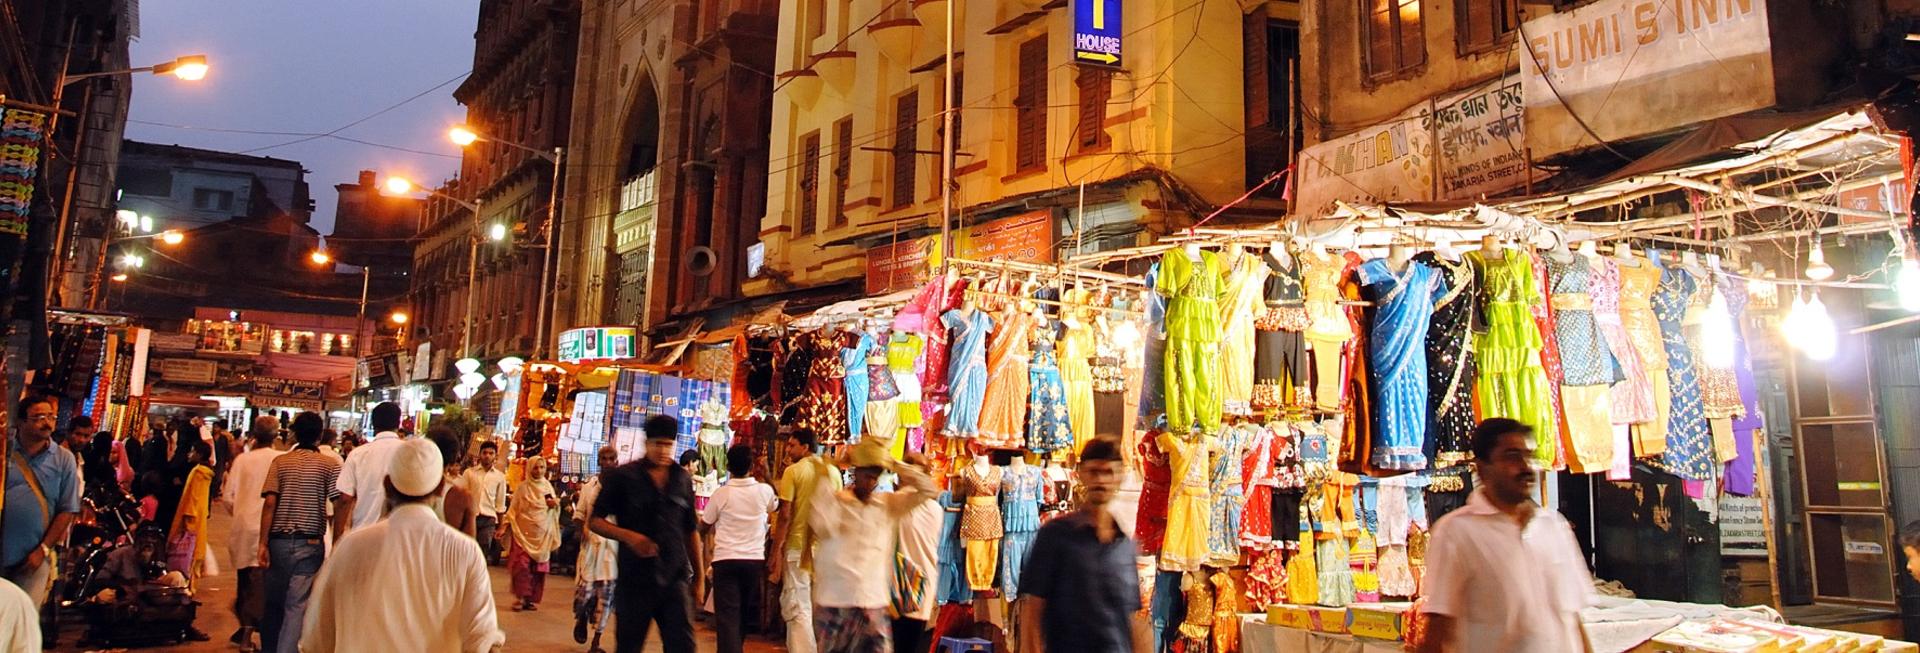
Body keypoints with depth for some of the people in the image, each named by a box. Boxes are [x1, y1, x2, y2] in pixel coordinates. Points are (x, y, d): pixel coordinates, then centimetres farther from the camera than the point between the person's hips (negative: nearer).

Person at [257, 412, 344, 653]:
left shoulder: (280, 462, 3)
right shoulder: (330, 465, -2)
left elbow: (269, 502, -6)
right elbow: (340, 505, -10)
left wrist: (263, 543, -5)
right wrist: (336, 544, -4)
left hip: (278, 541, 2)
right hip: (310, 543, -2)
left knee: (272, 604, 17)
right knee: (297, 606, -1)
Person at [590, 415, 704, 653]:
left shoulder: (682, 479, 8)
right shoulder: (622, 477, -1)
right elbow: (595, 521, 1)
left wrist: (699, 574, 14)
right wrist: (628, 536, -17)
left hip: (676, 578, 2)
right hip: (634, 579, -2)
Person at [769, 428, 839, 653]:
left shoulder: (793, 471, -7)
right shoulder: (833, 471, 8)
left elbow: (786, 515, -11)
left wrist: (777, 550, -7)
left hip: (798, 546, -5)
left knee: (798, 609, -1)